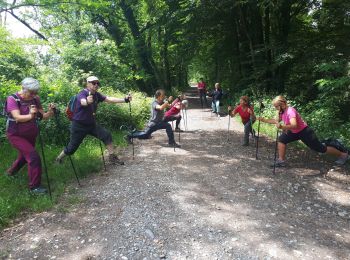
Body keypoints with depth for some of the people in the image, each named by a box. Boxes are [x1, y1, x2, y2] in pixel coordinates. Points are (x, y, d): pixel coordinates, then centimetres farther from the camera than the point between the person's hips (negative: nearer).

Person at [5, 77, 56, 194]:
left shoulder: (35, 99, -7)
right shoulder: (12, 99, -19)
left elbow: (42, 116, -9)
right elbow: (17, 117, -32)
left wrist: (49, 113, -30)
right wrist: (30, 116, -52)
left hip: (31, 134, 6)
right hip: (16, 135, -6)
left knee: (25, 155, 24)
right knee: (33, 156, -19)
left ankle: (11, 172, 55)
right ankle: (35, 186, -6)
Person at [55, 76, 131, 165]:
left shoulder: (97, 95, -2)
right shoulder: (82, 94, -22)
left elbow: (109, 99, -10)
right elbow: (83, 102, -44)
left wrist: (125, 99, -20)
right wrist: (87, 101, -69)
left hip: (91, 124, 6)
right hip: (79, 125, -6)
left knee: (107, 135, -9)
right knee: (71, 148, 2)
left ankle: (112, 157, 3)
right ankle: (58, 159, 30)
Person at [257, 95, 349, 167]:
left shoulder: (290, 111, -30)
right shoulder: (282, 112, -4)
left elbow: (294, 125, -43)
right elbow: (276, 121, 11)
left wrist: (282, 126, -58)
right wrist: (264, 120, 2)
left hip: (304, 131, -8)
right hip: (294, 132, 8)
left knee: (320, 148, 3)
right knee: (282, 139, -4)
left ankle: (343, 155, 25)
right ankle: (281, 161, 2)